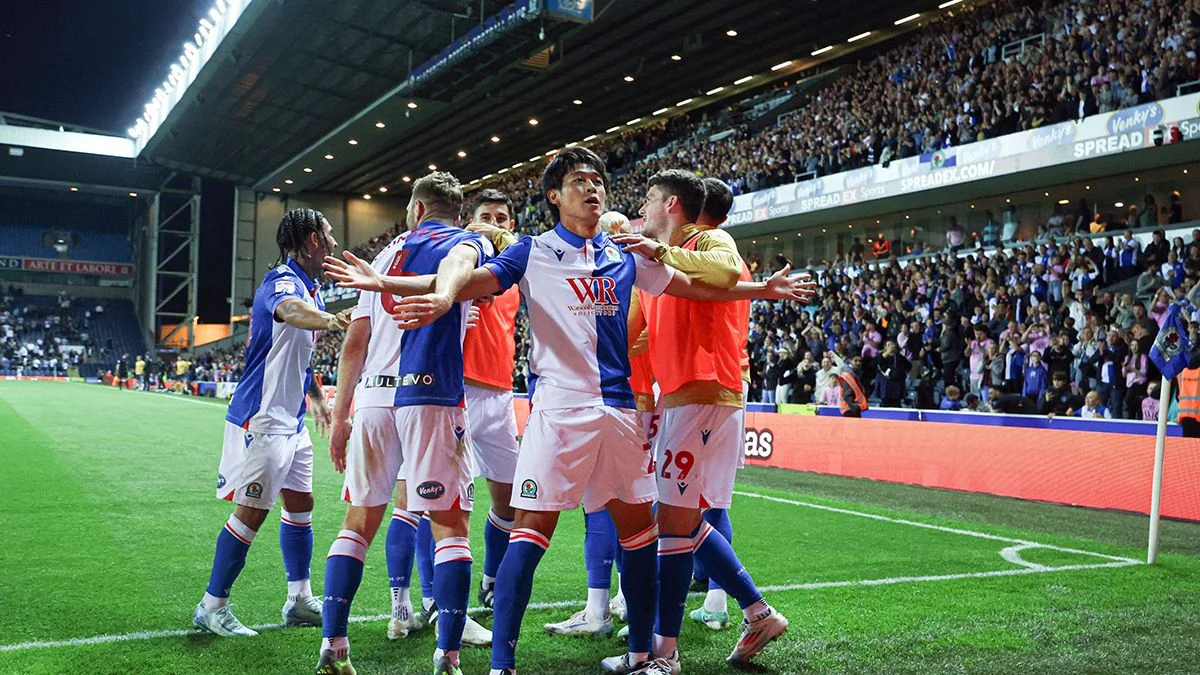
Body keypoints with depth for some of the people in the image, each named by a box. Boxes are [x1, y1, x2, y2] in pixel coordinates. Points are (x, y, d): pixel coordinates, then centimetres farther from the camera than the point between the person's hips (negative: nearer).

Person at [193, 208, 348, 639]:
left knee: (300, 505, 14)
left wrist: (317, 397, 27)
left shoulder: (311, 289, 14)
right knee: (252, 511, -5)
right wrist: (331, 320, -64)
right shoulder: (283, 280, -17)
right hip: (262, 420, -10)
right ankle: (211, 608, 9)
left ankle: (300, 602, 24)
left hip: (291, 421, 10)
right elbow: (288, 310, -44)